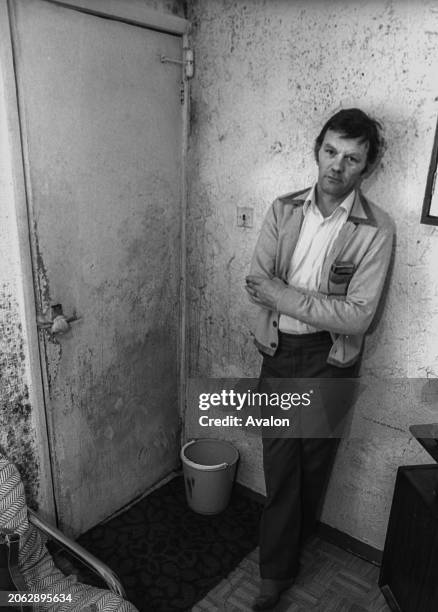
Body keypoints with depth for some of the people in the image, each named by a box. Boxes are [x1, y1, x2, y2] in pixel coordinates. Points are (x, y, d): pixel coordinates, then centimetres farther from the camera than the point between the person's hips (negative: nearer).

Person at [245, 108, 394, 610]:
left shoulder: (376, 229, -11)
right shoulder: (284, 209, 0)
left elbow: (358, 316, -17)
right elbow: (256, 281, -7)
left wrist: (284, 295, -20)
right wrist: (324, 305, -17)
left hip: (330, 361, -1)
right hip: (279, 351, 2)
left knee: (312, 461, 15)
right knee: (279, 461, 8)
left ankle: (283, 552, 43)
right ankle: (278, 570, 28)